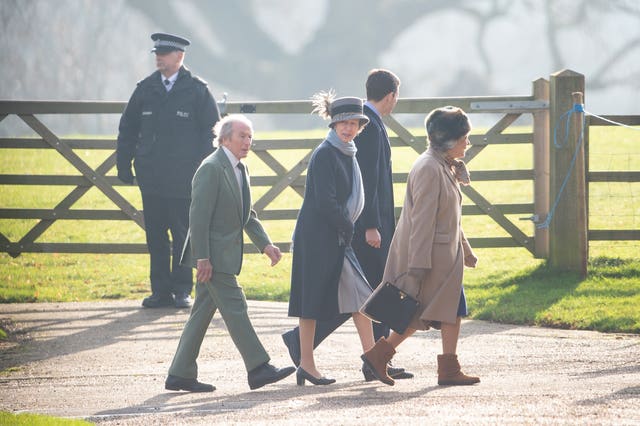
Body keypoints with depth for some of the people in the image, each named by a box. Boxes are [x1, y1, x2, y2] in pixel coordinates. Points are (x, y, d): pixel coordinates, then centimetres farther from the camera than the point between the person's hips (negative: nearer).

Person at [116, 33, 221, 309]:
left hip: (183, 181, -3)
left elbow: (211, 131, 0)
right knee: (155, 236, 6)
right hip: (151, 177, 4)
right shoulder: (146, 89, 8)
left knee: (183, 236, 1)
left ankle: (182, 290, 9)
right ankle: (160, 291, 12)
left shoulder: (197, 90, -1)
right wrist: (124, 163, 8)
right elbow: (128, 128, 15)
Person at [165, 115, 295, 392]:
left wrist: (265, 244, 8)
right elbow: (198, 216, -18)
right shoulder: (211, 168, -14)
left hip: (225, 254, 10)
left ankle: (180, 375, 13)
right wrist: (202, 258, -21)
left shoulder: (240, 170, 16)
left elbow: (247, 215, 22)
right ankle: (258, 369, -9)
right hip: (212, 255, -10)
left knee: (203, 312, 10)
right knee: (234, 308, -9)